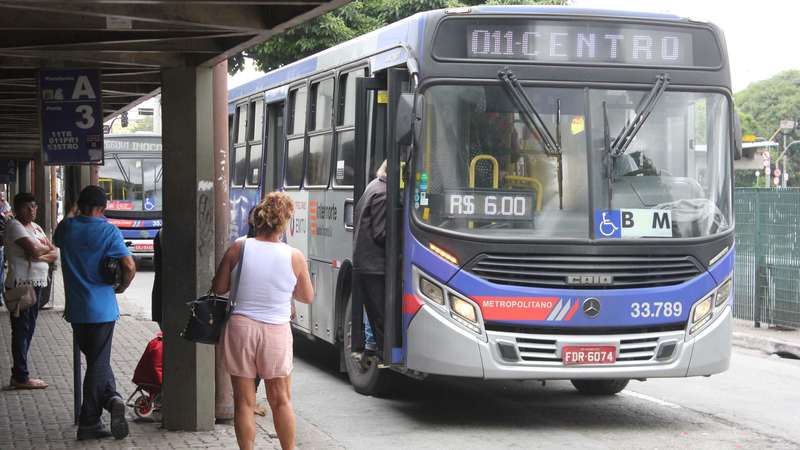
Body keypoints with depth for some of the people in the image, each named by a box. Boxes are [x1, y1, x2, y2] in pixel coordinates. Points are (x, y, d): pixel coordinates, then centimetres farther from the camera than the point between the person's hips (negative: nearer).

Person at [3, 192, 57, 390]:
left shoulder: (36, 227, 17)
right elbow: (33, 250, -20)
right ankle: (21, 377, -3)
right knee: (21, 330, -6)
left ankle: (19, 375, 17)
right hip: (21, 285, -9)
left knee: (28, 330, 11)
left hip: (36, 284, 9)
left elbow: (55, 254, 9)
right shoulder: (14, 226, -8)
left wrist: (41, 254, -10)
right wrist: (46, 248, 0)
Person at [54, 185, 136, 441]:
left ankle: (112, 398, -3)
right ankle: (88, 424, 4)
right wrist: (120, 288, 3)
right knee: (98, 363, 3)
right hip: (102, 308, -3)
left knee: (96, 360, 15)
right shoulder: (109, 231, -10)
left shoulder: (66, 227, 0)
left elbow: (58, 242, 25)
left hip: (76, 309, 3)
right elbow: (130, 267, -15)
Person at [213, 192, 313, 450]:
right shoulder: (294, 257, -7)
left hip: (241, 327, 0)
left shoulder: (238, 248, -7)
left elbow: (218, 287, 1)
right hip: (276, 332, 0)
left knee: (244, 402, 8)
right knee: (281, 400, 15)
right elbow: (307, 297, 6)